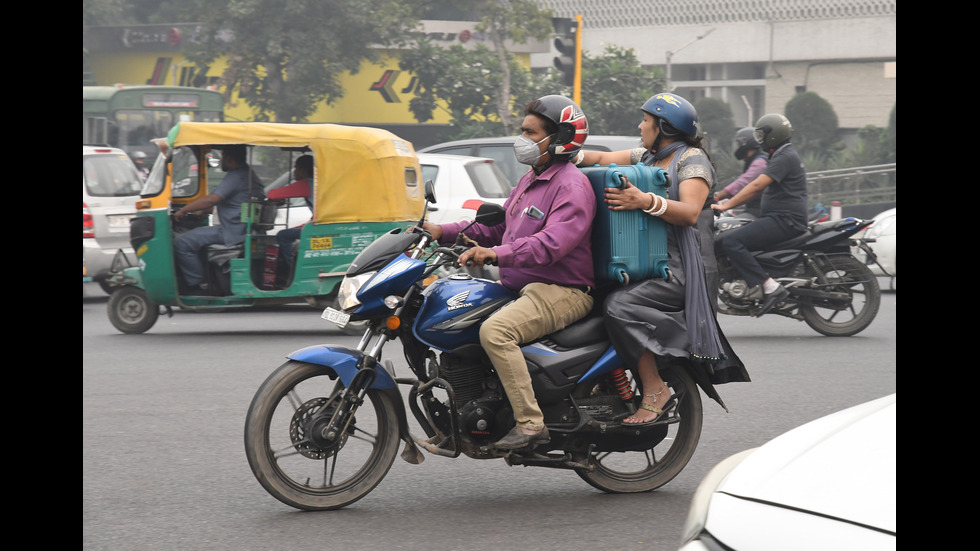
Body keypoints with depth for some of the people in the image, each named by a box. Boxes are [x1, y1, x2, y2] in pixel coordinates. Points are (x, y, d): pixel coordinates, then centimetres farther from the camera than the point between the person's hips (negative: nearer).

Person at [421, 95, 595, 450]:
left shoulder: (572, 186, -13)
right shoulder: (531, 180, 21)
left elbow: (552, 243, -28)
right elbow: (498, 227, 26)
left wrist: (497, 254, -39)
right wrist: (443, 232, 13)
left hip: (562, 291, -11)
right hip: (521, 286, 11)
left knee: (495, 330, -33)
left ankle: (531, 424, -33)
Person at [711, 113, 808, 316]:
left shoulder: (785, 157, -12)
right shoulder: (783, 155, 22)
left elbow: (757, 186, -21)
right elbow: (761, 188, 27)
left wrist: (726, 205, -20)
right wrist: (731, 203, 21)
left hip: (785, 221, -11)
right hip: (780, 218, 11)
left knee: (730, 241, -22)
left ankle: (770, 286, -27)